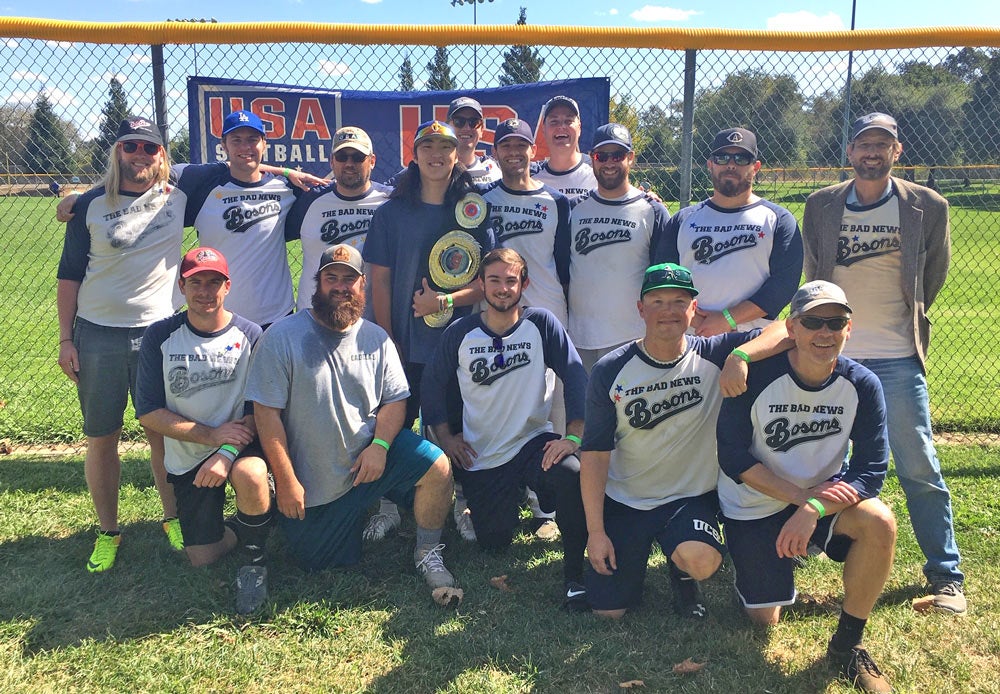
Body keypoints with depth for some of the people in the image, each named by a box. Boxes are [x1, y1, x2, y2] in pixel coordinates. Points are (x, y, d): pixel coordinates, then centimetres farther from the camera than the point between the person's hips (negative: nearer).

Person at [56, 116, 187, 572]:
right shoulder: (91, 206, 1)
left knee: (164, 433, 7)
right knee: (101, 439, 7)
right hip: (97, 337, 0)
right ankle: (107, 531, 22)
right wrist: (66, 339, 0)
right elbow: (69, 274, 4)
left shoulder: (179, 199, 3)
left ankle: (173, 518, 25)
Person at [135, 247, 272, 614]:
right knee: (203, 559, -2)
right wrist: (212, 434, -19)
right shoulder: (160, 336, -6)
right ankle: (244, 527, 33)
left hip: (240, 444, -1)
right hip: (186, 457, 2)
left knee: (250, 476, -37)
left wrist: (228, 452, -26)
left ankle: (255, 558, -9)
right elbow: (148, 412, -8)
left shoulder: (249, 335, -8)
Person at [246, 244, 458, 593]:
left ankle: (427, 553, 2)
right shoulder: (282, 338, -11)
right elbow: (267, 413, -12)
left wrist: (379, 445, -18)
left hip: (369, 455, 2)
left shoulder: (376, 338, 2)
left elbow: (395, 400, 2)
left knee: (438, 468, -22)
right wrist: (286, 482, -14)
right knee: (320, 563, 3)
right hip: (313, 482, -1)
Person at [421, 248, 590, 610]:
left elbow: (575, 376, -11)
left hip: (534, 441, -2)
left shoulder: (541, 324, -7)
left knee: (573, 474, -34)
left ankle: (575, 574, -14)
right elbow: (432, 385, 8)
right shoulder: (460, 333, -2)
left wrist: (573, 436, -19)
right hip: (480, 455, 2)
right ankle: (515, 494, 39)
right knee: (494, 542, 5)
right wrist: (445, 436, 1)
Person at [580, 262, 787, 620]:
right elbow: (595, 453, -8)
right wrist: (595, 531, -10)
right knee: (609, 610, 0)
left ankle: (683, 574, 8)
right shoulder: (610, 371, -10)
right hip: (624, 500, 1)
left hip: (691, 497, 0)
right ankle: (638, 550, 32)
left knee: (702, 561, -31)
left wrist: (740, 355, -37)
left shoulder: (713, 356, -9)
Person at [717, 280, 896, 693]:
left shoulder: (862, 385, -15)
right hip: (753, 506, -2)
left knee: (879, 523, -29)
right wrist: (802, 496, -25)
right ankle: (764, 560, 35)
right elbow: (732, 458, -17)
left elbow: (871, 472, -17)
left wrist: (814, 509, -33)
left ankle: (847, 644, -8)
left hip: (823, 494, 2)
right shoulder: (757, 376, -21)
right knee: (765, 619, 0)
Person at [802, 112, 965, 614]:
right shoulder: (820, 206, 4)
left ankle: (945, 574, 13)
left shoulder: (928, 207, -1)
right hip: (829, 354, 2)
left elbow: (934, 275, 11)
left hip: (896, 360, -2)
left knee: (919, 469, 1)